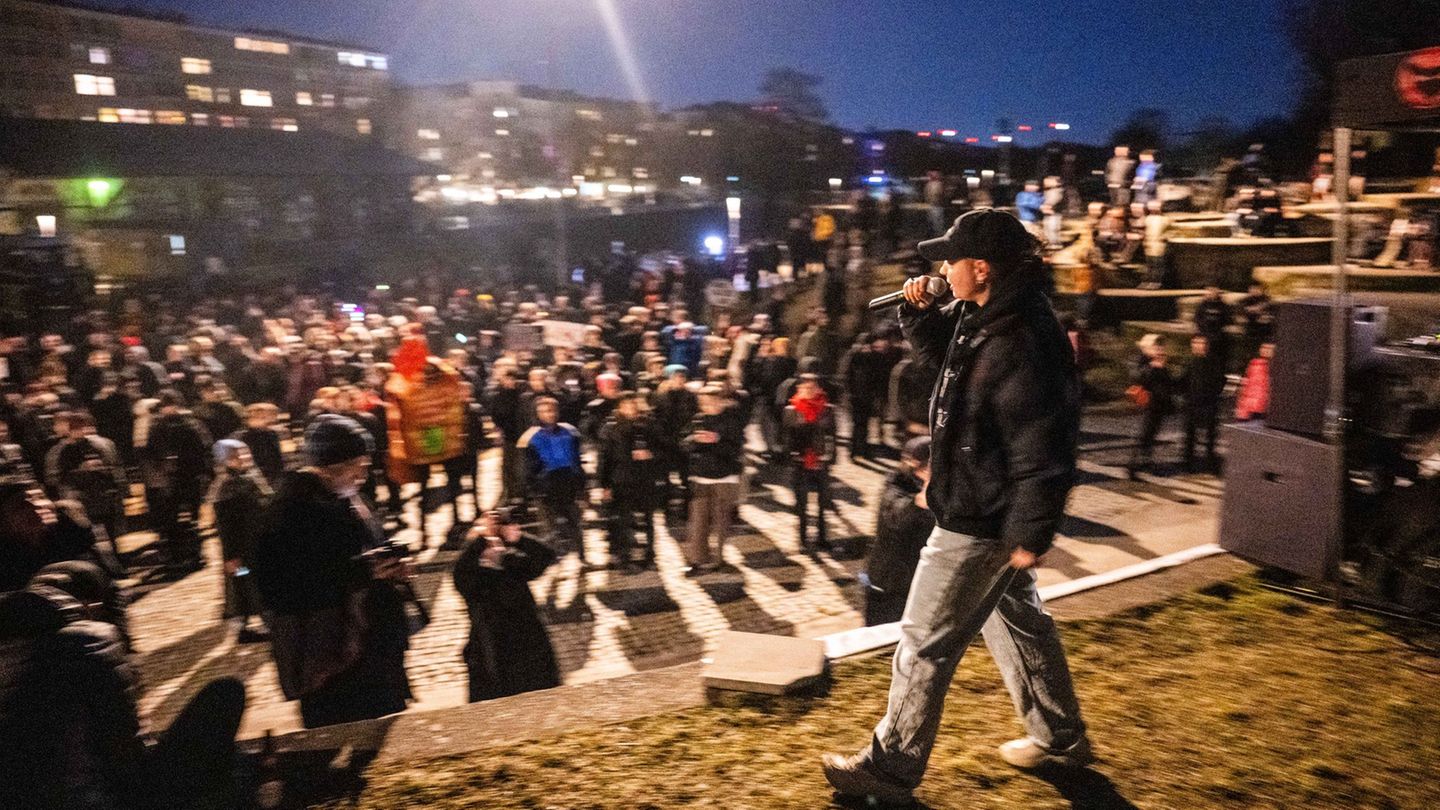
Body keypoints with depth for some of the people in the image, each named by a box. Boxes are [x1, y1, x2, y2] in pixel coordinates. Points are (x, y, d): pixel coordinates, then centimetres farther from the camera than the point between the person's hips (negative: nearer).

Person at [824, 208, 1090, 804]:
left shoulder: (1020, 344, -29)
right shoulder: (982, 314, 2)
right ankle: (1060, 737, 42)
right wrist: (920, 309, 0)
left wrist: (1031, 533, -23)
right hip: (986, 511, 11)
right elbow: (941, 347, 21)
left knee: (926, 641, 2)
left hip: (979, 522, -11)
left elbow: (1042, 449, -28)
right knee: (1016, 616, 24)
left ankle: (891, 768, 19)